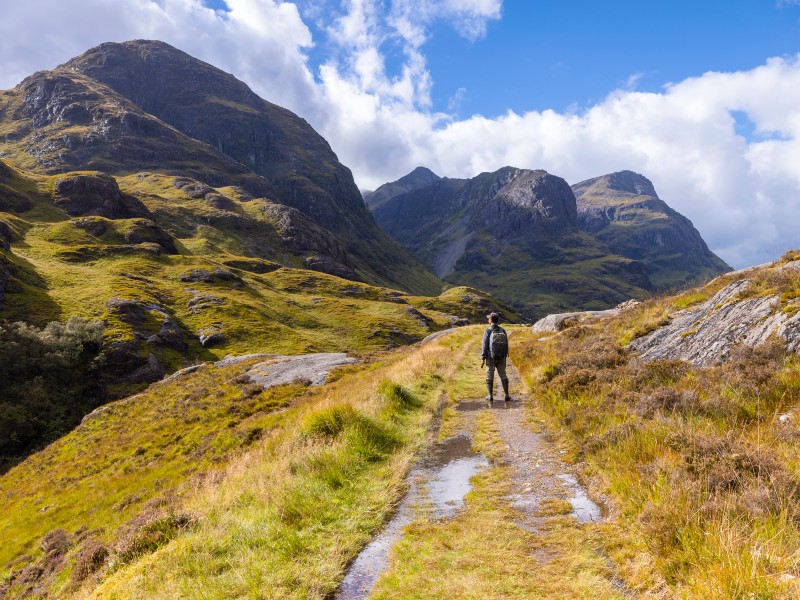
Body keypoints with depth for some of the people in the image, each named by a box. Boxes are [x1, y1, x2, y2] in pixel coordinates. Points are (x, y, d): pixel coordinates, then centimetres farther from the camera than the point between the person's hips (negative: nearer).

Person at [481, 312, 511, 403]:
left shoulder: (488, 331, -12)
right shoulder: (502, 330, 1)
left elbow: (484, 345, -13)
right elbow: (506, 345, 5)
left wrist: (482, 358, -8)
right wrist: (505, 357, 15)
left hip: (491, 358, -3)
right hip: (501, 358, 3)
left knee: (490, 376, 8)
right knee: (503, 376, 9)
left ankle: (490, 396, 9)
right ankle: (506, 396, 5)